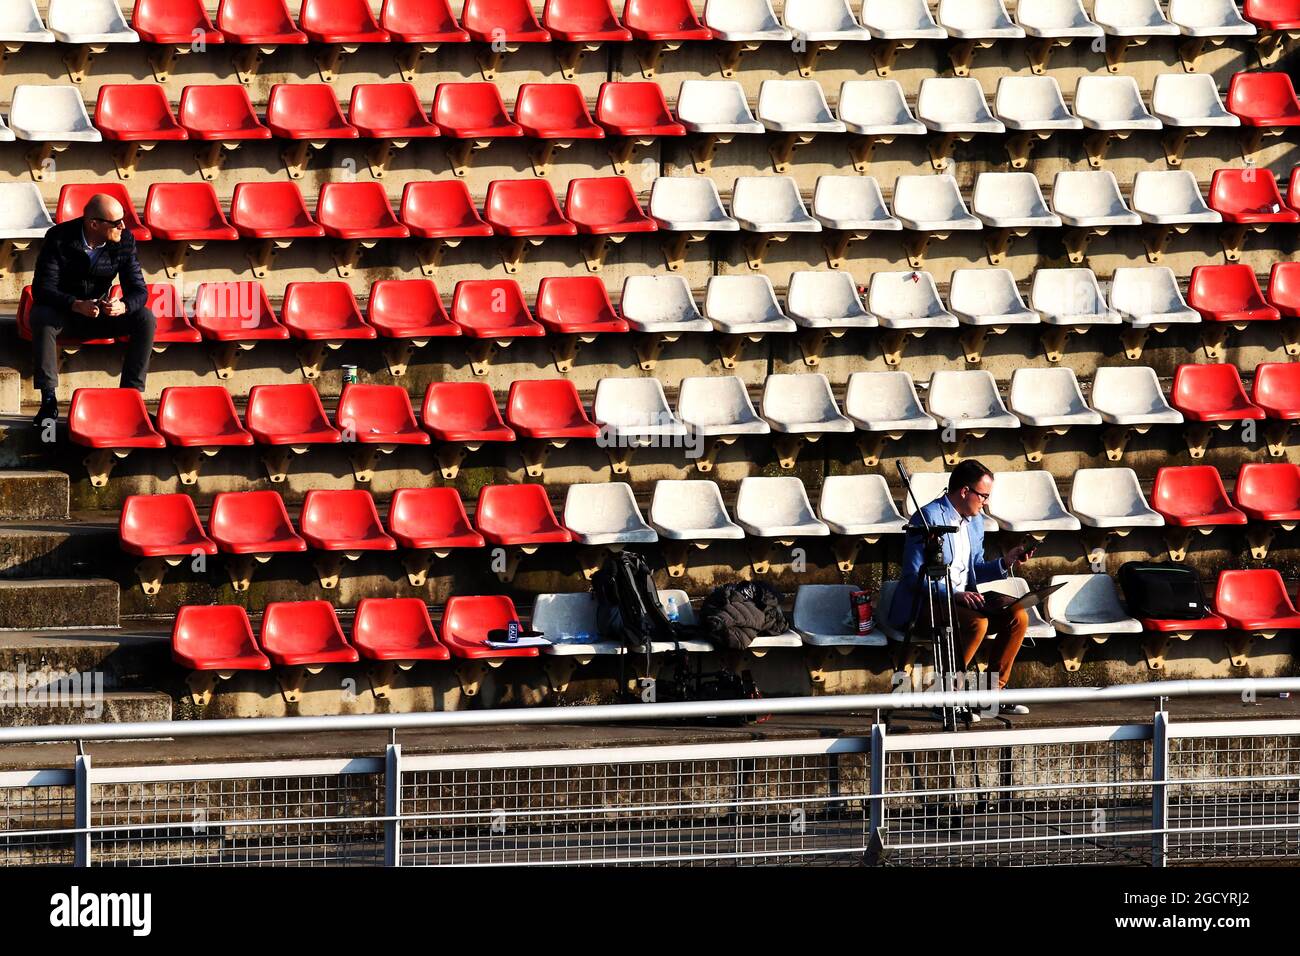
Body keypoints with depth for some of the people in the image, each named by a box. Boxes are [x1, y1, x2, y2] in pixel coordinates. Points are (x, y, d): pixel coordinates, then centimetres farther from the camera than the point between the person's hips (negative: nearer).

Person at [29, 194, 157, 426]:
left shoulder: (124, 240, -11)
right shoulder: (58, 239, -20)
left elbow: (139, 290, -11)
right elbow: (42, 289, -25)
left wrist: (122, 306, -37)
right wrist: (77, 305, -44)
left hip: (102, 312, 3)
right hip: (63, 312, -3)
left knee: (146, 319, -21)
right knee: (42, 317, -37)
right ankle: (48, 400, -31)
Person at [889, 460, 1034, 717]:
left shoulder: (975, 521, 14)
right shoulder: (929, 517, -14)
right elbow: (914, 577, -19)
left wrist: (1004, 563, 3)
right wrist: (955, 594, -29)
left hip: (963, 598, 8)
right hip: (924, 605, -8)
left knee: (1018, 616, -11)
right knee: (977, 622, -34)